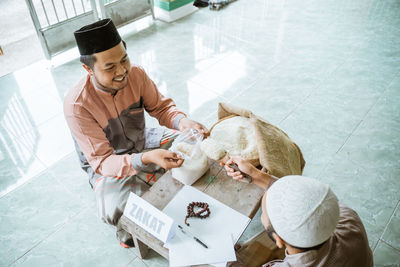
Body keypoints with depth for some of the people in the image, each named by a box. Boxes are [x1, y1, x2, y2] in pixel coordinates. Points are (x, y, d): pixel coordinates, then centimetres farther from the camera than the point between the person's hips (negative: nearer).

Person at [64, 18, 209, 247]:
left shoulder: (135, 74, -18)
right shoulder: (77, 105, -31)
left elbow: (161, 106, -6)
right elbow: (102, 161, -29)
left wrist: (181, 121, -30)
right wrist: (147, 158, -47)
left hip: (142, 142, 5)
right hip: (106, 164, -4)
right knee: (116, 210, -32)